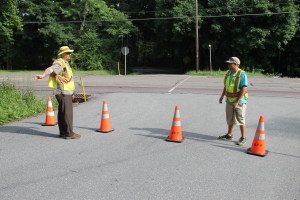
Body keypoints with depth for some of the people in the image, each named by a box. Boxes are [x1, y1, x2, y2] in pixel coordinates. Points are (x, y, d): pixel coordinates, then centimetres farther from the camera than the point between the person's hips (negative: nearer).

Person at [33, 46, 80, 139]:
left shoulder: (65, 63, 18)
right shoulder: (59, 63, -13)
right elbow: (50, 69, -34)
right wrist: (43, 75, -54)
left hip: (66, 93, 10)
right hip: (63, 93, -10)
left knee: (62, 113, 13)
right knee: (67, 113, -8)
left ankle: (63, 132, 19)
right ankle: (68, 133, -5)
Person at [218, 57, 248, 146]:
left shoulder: (242, 74, -17)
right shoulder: (228, 73, 6)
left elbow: (243, 89, -20)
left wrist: (237, 102, -23)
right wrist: (222, 96, 10)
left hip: (239, 101, -7)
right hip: (229, 101, 7)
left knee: (240, 120, 2)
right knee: (230, 119, 18)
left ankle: (243, 138, 14)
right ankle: (229, 135, 32)